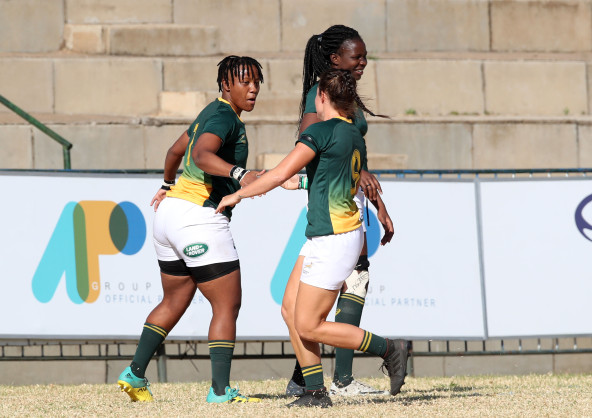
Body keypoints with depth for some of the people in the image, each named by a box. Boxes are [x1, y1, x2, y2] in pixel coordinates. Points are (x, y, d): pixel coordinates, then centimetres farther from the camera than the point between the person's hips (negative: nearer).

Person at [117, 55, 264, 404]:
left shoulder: (212, 113, 18)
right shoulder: (224, 117, -13)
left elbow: (176, 151, 34)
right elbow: (201, 155, -33)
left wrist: (168, 186, 52)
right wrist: (239, 174, -49)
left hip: (173, 210, 10)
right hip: (199, 217, -10)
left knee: (175, 302, 20)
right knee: (228, 305, -7)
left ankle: (135, 375, 20)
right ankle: (221, 391, -11)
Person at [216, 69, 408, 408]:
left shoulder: (323, 130, -14)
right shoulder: (355, 136, 12)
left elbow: (280, 175, -19)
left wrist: (239, 194, -6)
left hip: (333, 240, -9)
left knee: (309, 327, -4)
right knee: (292, 311, 9)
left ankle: (389, 349, 0)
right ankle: (316, 391, 8)